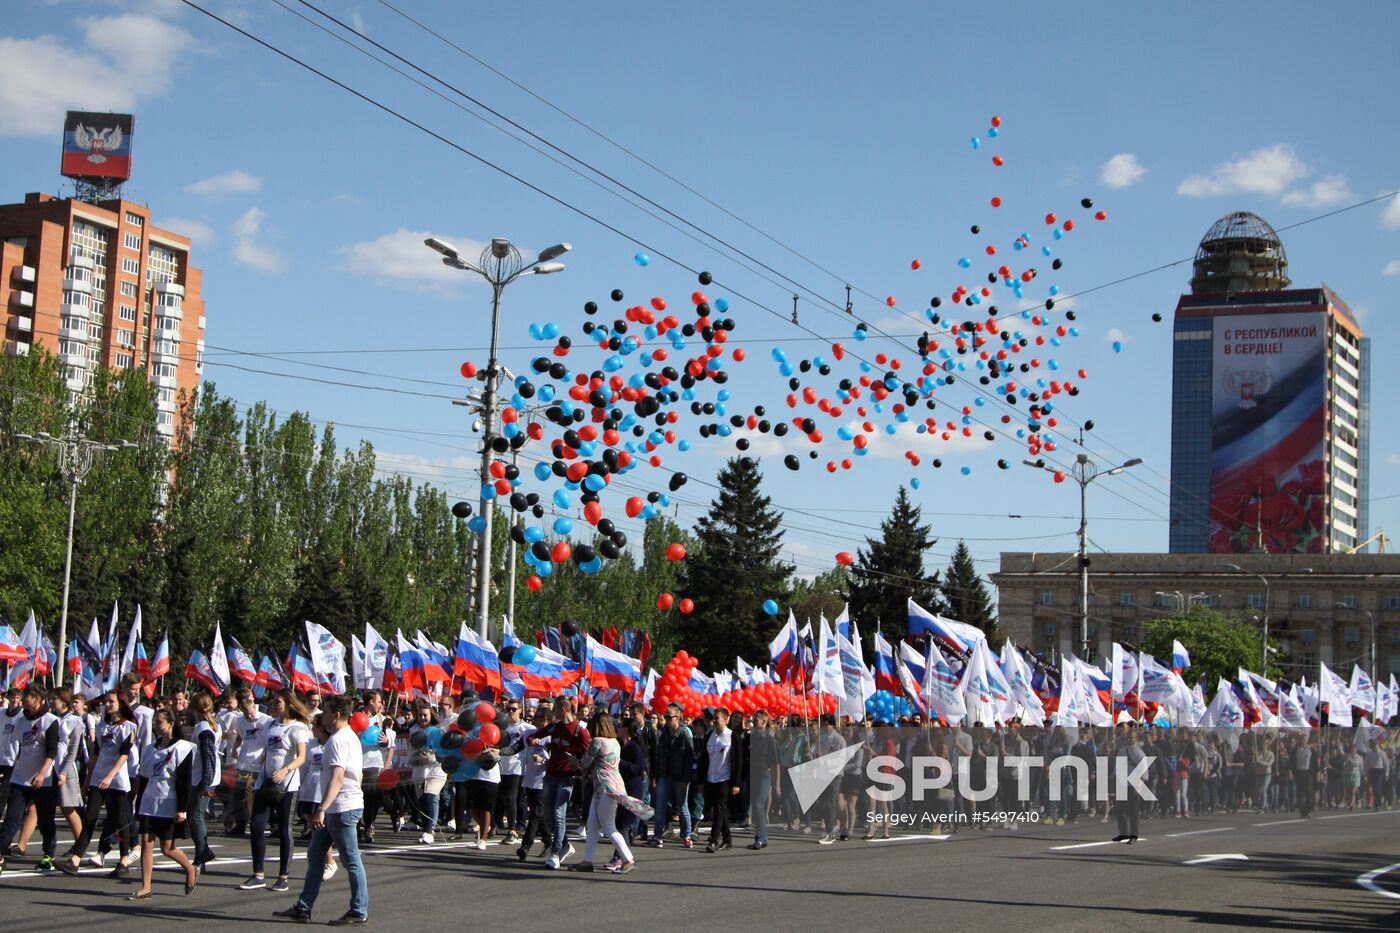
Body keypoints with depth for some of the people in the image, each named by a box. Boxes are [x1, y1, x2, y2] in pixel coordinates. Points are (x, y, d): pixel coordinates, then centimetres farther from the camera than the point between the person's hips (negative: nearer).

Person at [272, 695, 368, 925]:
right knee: (315, 855, 13)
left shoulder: (338, 740, -17)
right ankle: (303, 909, 17)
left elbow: (337, 777, -28)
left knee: (351, 861, -3)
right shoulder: (350, 737, 15)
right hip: (337, 809, 11)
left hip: (342, 808, -11)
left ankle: (359, 911, 5)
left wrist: (322, 809, -34)